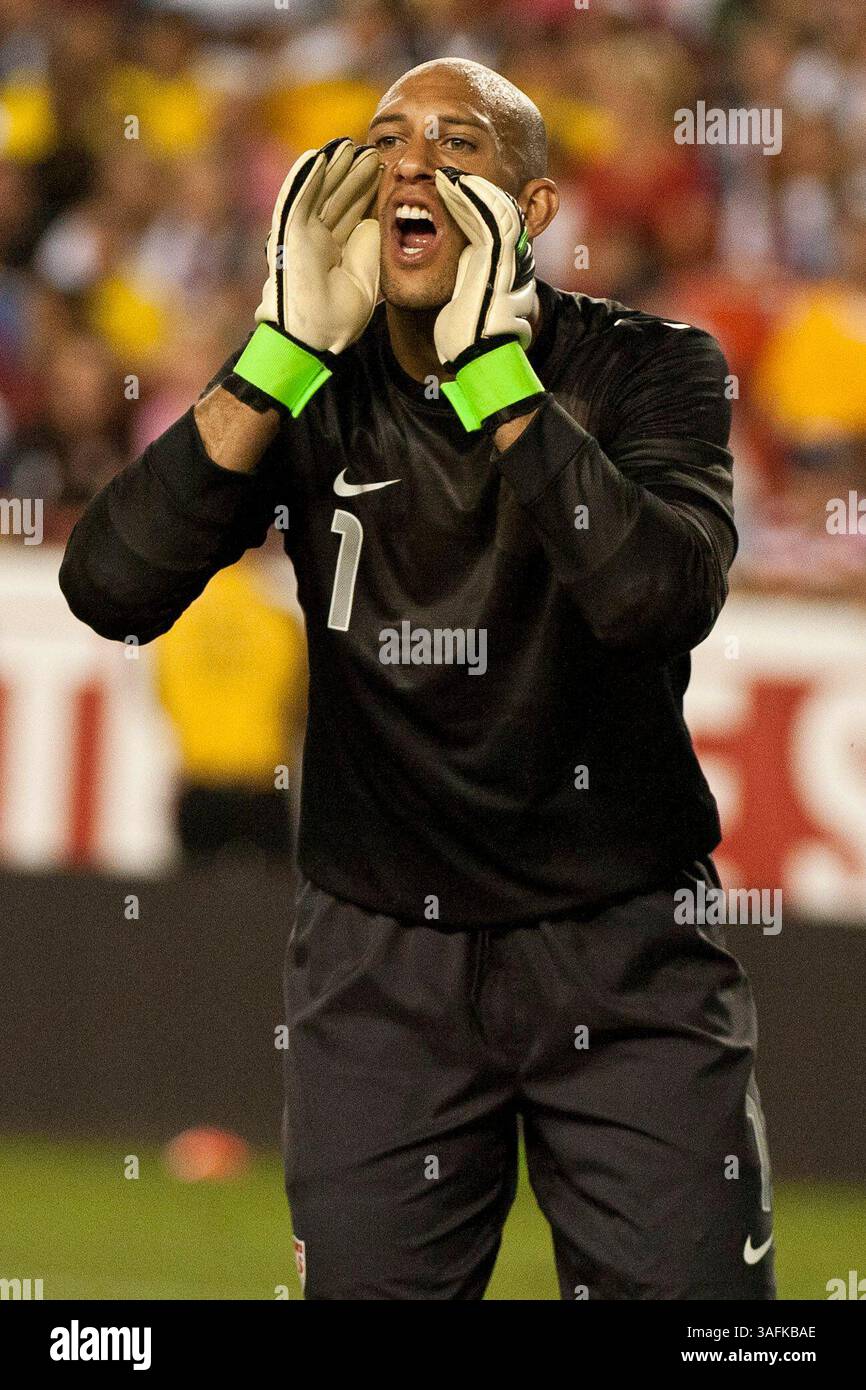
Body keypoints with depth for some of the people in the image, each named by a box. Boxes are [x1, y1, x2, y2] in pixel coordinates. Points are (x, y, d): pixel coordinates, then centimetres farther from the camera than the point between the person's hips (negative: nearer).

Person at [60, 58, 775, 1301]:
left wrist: (491, 364, -28)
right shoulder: (314, 393, -1)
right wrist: (290, 348, -22)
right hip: (382, 955, 2)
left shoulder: (646, 369, -7)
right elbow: (110, 590, -16)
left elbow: (661, 595, -27)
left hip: (628, 954, -2)